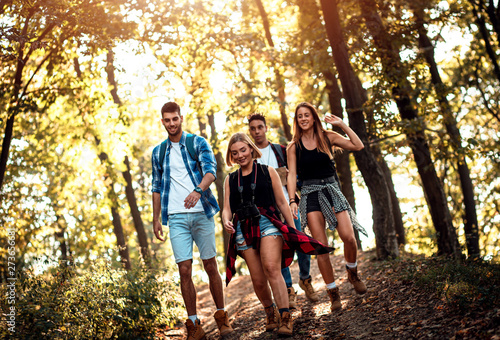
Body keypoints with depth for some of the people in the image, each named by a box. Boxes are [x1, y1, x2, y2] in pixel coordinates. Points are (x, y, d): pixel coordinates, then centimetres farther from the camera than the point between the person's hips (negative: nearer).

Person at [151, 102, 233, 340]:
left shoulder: (198, 143, 3)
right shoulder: (158, 152, 13)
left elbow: (210, 169, -12)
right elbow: (157, 187, 18)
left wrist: (198, 190, -32)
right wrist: (156, 219, 13)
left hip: (201, 213, -2)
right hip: (176, 217, 2)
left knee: (210, 265, 4)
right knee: (184, 269, -4)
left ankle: (222, 317, 18)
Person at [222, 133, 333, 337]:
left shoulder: (268, 172, 10)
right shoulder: (230, 180, 17)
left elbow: (282, 203, 9)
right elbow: (227, 208, 12)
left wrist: (293, 230, 5)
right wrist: (226, 221, -11)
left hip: (267, 224, -3)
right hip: (243, 229, 3)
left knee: (272, 268, -24)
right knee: (258, 280, -1)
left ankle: (285, 318, -23)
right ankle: (270, 312, 24)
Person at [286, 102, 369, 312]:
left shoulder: (328, 137, 6)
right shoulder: (294, 146, 6)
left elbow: (358, 146, 0)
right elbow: (292, 174, 1)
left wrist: (342, 125, -2)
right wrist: (292, 200, -10)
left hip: (331, 190, 0)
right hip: (310, 194, 0)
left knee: (348, 236, -16)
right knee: (321, 246, -8)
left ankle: (353, 273, 13)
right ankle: (333, 293, 1)